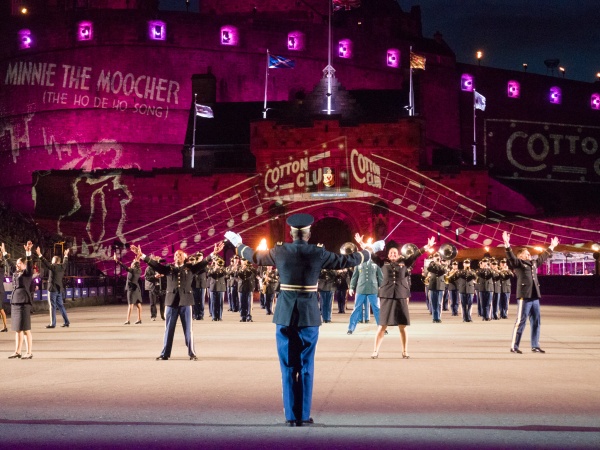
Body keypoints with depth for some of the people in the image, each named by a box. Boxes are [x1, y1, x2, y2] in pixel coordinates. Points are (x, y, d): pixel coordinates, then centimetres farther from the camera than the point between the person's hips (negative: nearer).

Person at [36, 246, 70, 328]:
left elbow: (45, 263, -17)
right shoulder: (62, 267, 7)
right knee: (60, 305, 13)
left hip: (52, 289, -7)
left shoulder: (53, 267, -12)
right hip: (59, 289, 7)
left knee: (52, 306, -4)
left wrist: (40, 255, -16)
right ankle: (66, 322, 13)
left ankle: (53, 323, -4)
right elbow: (65, 262, 26)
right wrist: (66, 255, 42)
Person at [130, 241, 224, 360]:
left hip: (186, 302, -1)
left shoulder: (190, 268, 6)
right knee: (168, 329, 6)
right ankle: (165, 353, 11)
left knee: (188, 329, 3)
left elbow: (203, 263, -4)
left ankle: (192, 353, 8)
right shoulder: (168, 268, 8)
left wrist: (213, 253, -17)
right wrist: (141, 255, -11)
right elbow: (155, 264, -1)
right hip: (171, 301, 1)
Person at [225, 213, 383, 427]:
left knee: (288, 368, 6)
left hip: (285, 317, 1)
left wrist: (237, 243, 35)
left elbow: (254, 256, 16)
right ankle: (303, 415, 9)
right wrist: (371, 250, 22)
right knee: (306, 368, 7)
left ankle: (291, 415, 6)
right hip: (309, 317, -1)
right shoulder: (318, 253, -4)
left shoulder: (279, 252, -1)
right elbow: (348, 260, 6)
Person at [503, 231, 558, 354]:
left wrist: (551, 247, 44)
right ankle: (514, 346, -1)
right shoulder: (518, 263, -1)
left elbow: (543, 257, 36)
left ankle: (535, 346, 18)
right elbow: (510, 256, -18)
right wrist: (507, 244, -32)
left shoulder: (533, 263, 20)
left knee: (536, 321, 10)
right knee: (521, 321, -7)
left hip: (535, 296, 8)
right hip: (524, 296, -8)